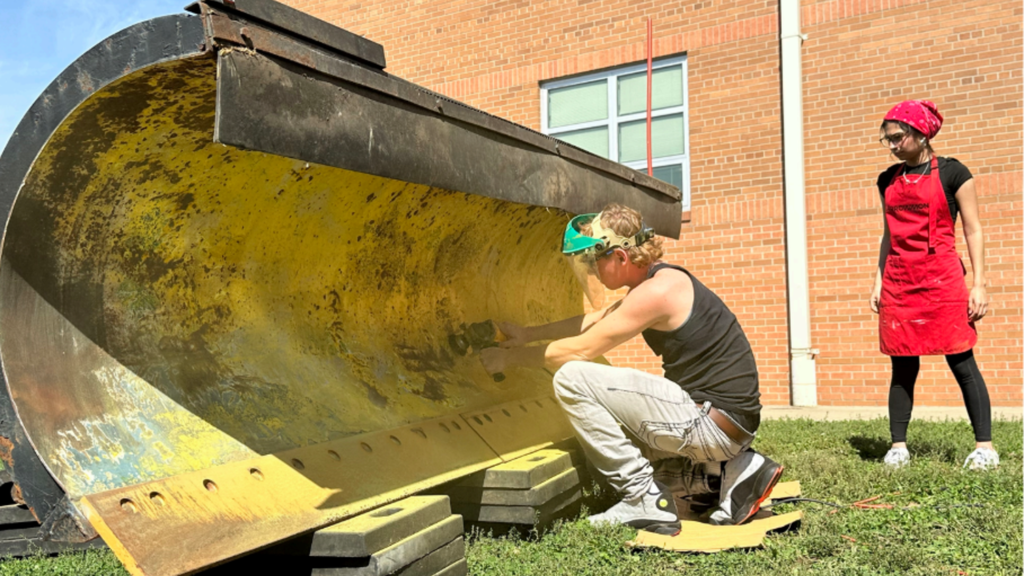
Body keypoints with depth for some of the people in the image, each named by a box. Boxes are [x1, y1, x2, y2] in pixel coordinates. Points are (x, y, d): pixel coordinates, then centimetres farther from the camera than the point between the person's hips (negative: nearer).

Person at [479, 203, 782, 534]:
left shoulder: (657, 291, -17)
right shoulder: (663, 280, 13)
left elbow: (580, 350, -12)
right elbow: (600, 319, 25)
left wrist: (511, 358, 1)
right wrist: (529, 334, 26)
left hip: (712, 422, -10)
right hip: (725, 424, 10)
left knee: (571, 378, -14)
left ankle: (645, 500, -8)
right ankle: (725, 472, 15)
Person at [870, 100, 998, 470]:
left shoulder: (951, 173, 0)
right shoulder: (888, 180, 13)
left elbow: (973, 230, -1)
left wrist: (979, 284, -7)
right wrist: (878, 281, 12)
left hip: (943, 281, -4)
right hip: (898, 284, 4)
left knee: (962, 363, -1)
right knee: (903, 367, 5)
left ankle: (984, 446, 7)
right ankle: (898, 446, 10)